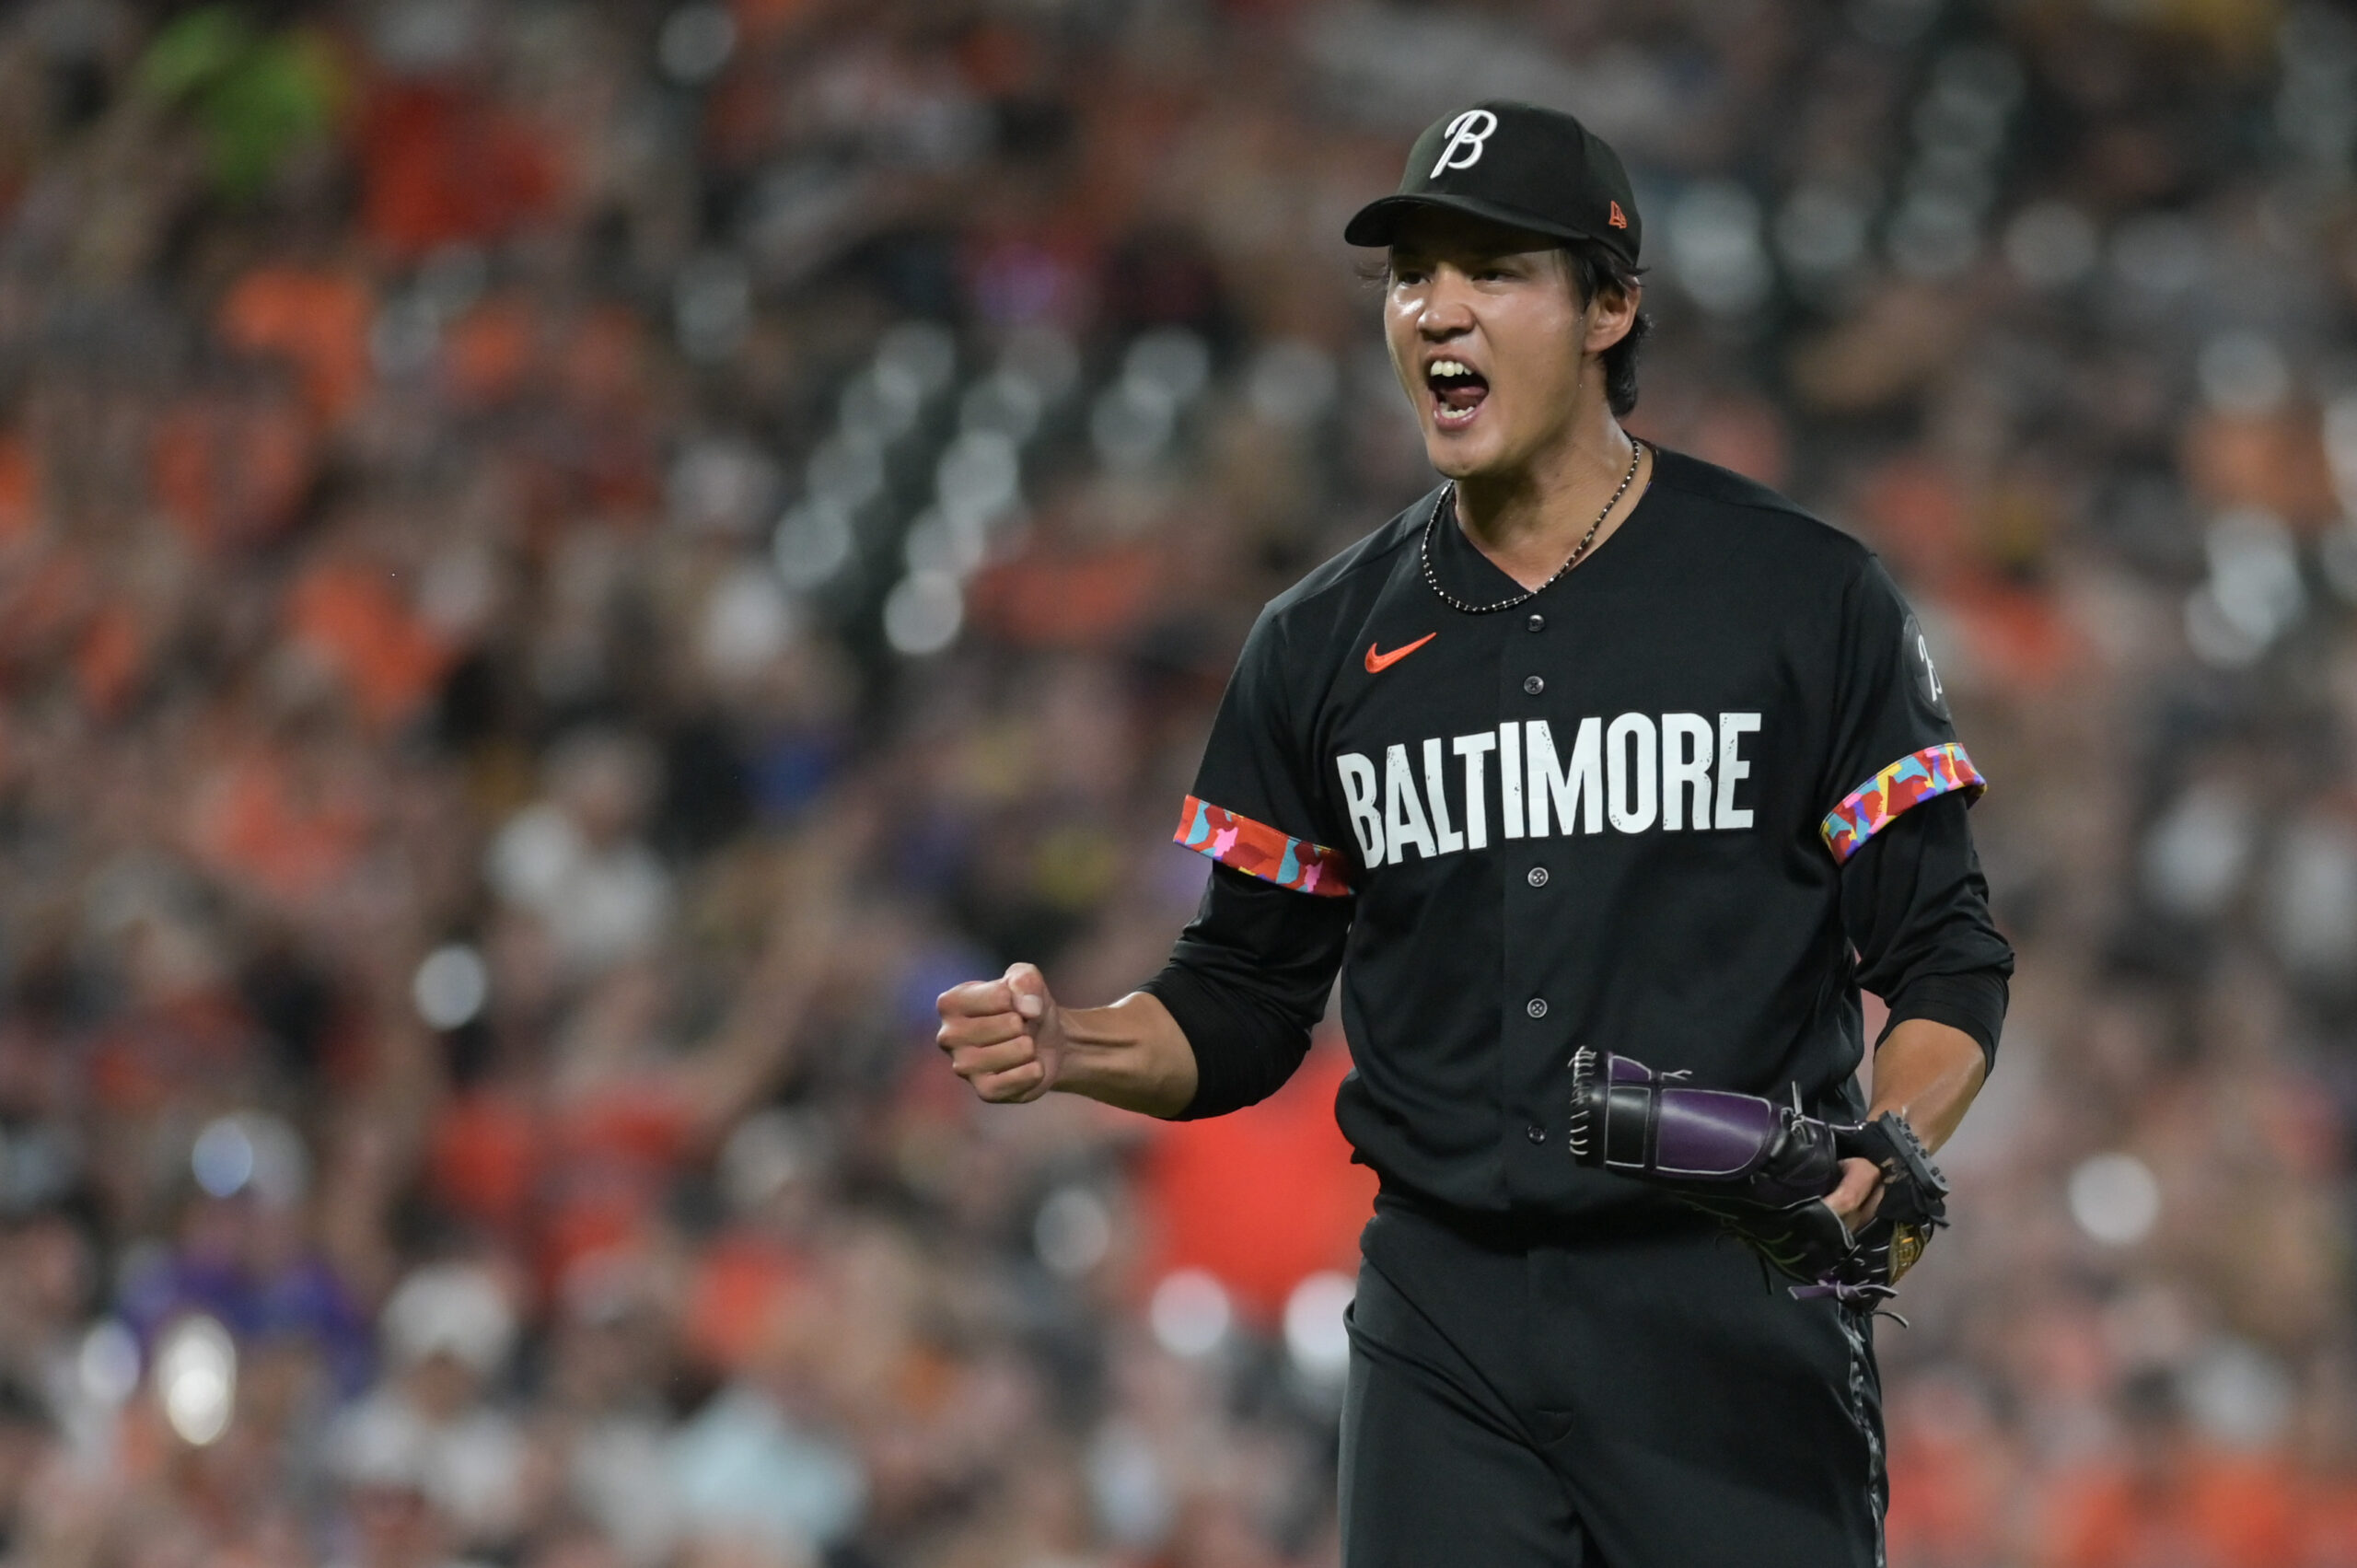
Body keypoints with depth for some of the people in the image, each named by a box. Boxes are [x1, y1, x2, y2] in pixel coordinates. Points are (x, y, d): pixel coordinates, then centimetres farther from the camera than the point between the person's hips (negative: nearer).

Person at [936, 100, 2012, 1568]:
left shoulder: (1809, 597, 1)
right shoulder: (1323, 644, 10)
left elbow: (1945, 952, 1)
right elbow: (1247, 1003, 14)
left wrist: (1888, 1152, -18)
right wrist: (1076, 1048, -6)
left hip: (1739, 1317, -2)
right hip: (1448, 1328, 3)